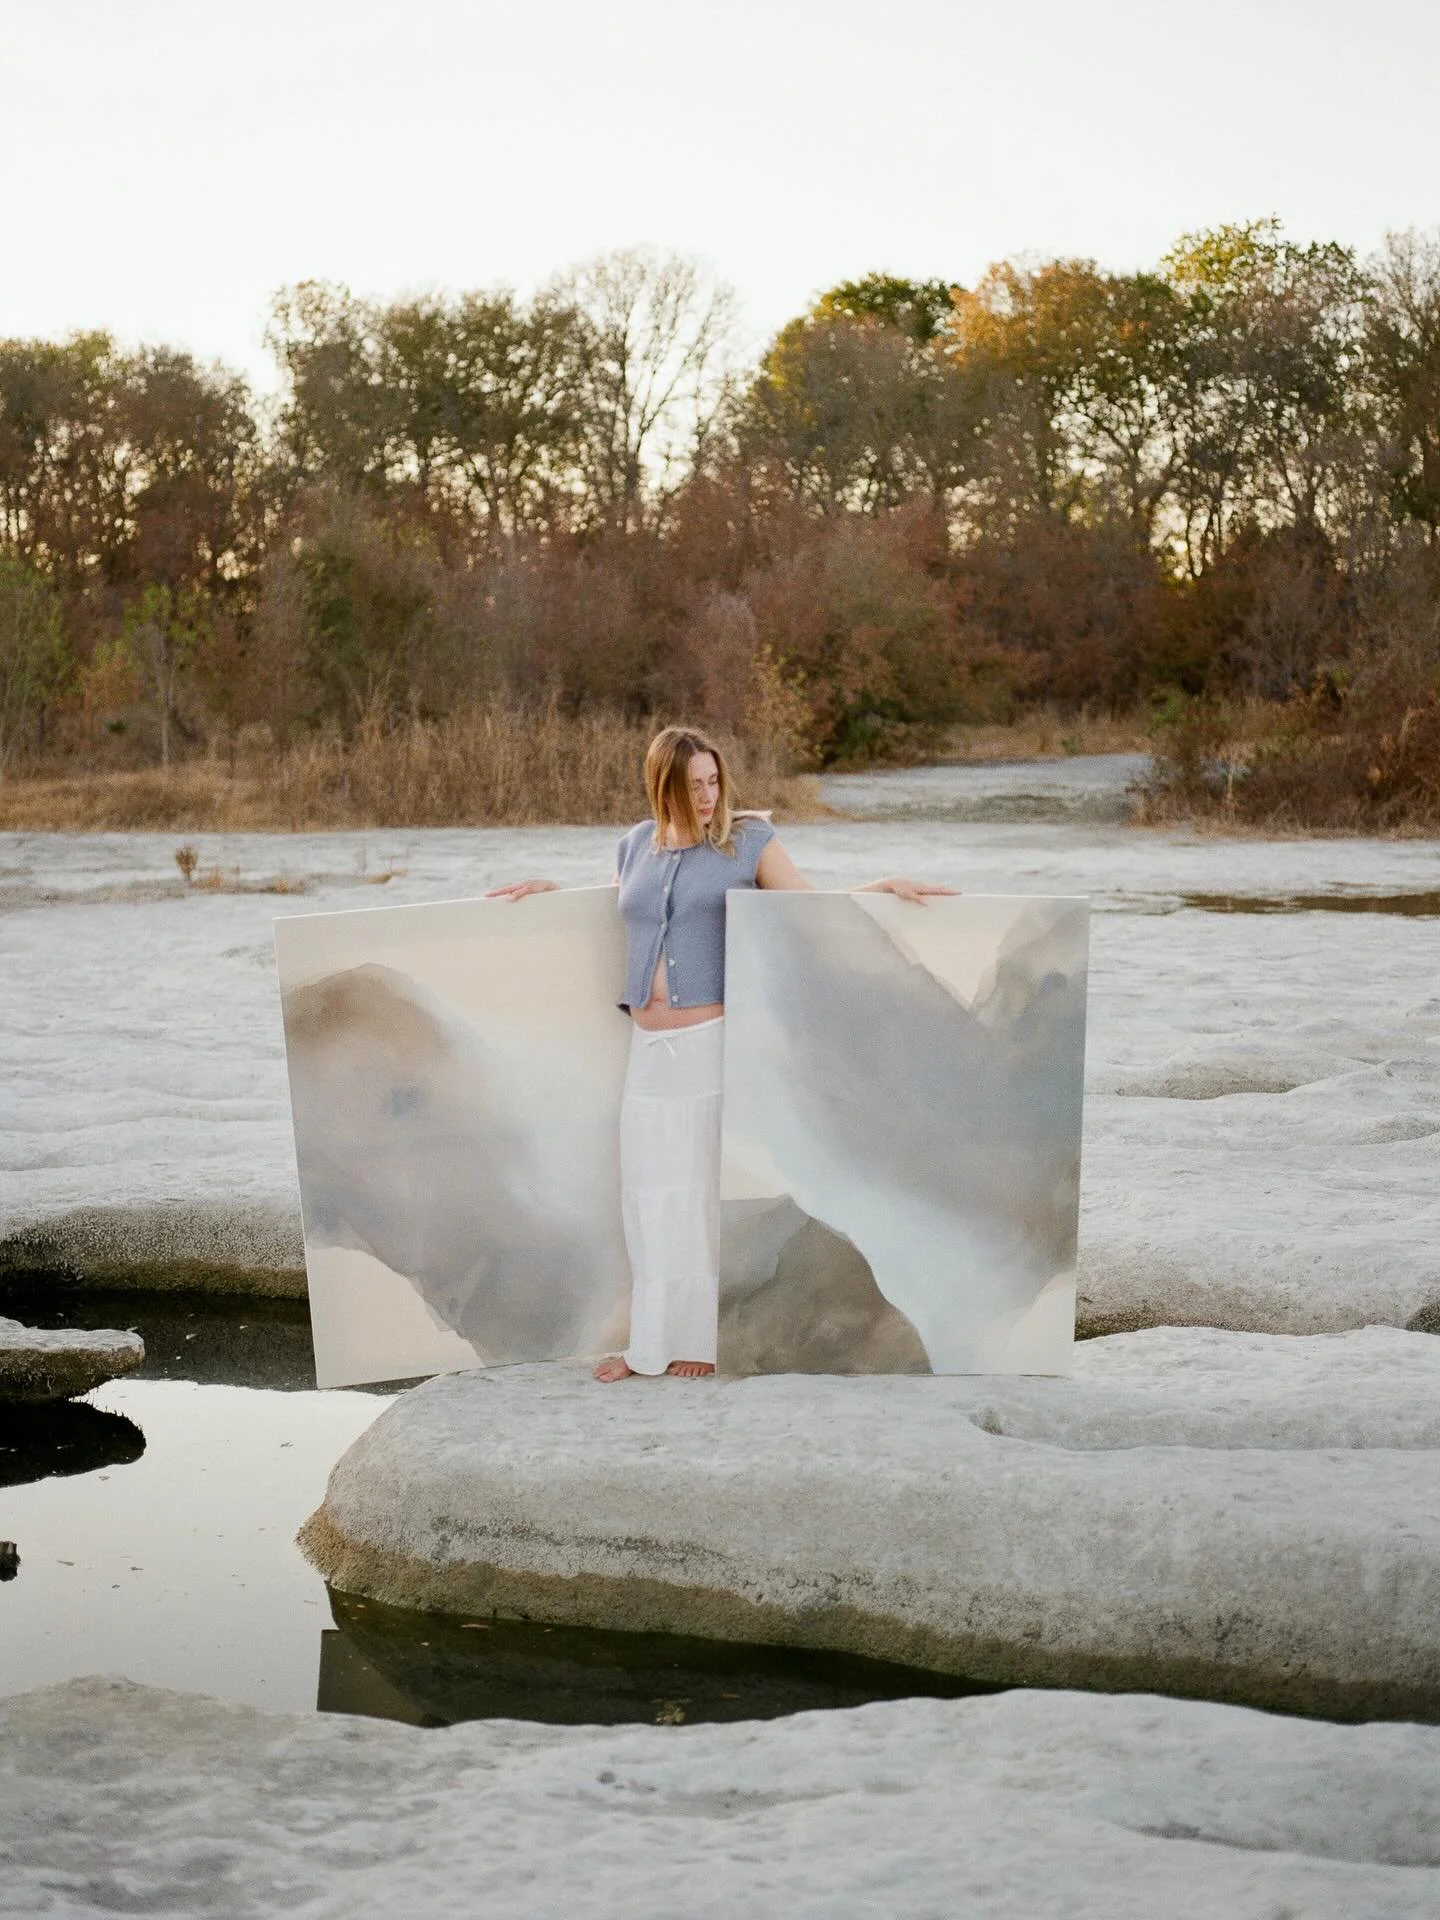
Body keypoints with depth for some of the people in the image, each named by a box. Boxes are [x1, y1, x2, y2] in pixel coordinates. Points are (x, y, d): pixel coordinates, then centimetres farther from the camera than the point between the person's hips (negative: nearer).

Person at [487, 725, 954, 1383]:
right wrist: (550, 889, 23)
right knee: (649, 1192, 6)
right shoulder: (637, 845, 13)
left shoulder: (748, 841, 0)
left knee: (706, 1190, -2)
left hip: (715, 1040, -4)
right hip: (648, 1048, 5)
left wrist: (883, 886, -12)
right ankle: (651, 1341, 15)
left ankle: (701, 1336, 9)